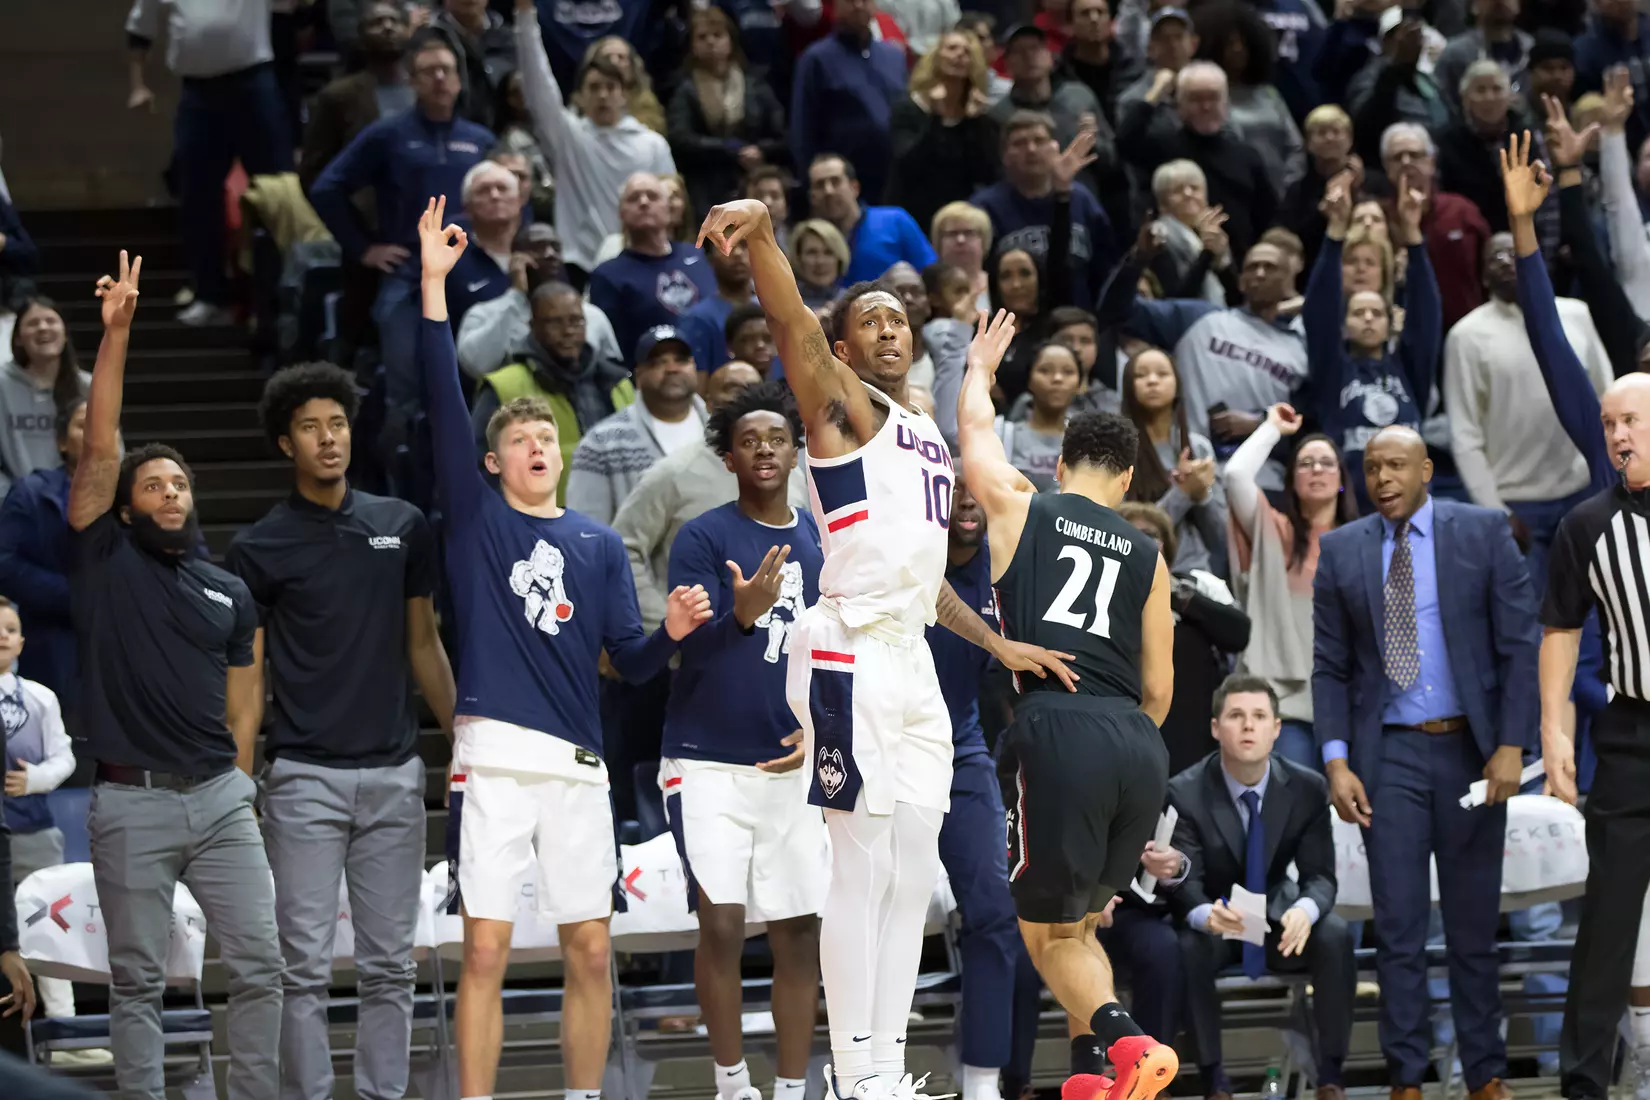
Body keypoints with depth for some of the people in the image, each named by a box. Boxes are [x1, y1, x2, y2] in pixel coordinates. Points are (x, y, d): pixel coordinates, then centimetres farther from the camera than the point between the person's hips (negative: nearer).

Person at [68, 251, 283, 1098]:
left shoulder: (229, 593, 12)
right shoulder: (103, 560, 2)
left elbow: (242, 704, 16)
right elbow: (99, 447, -8)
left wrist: (238, 789, 6)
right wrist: (116, 332, -16)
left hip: (220, 799, 3)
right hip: (132, 804, -3)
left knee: (259, 964, -1)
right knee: (137, 980, 2)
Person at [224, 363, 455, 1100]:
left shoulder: (403, 527, 7)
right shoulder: (260, 549, -2)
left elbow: (423, 645, 13)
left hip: (393, 775, 3)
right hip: (305, 780, -3)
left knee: (388, 963, 6)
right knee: (307, 964, -2)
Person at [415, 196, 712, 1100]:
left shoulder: (599, 544, 14)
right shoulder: (475, 518, 6)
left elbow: (628, 660, 12)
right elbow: (443, 401, -5)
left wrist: (670, 633, -11)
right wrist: (433, 284, -12)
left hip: (578, 764, 3)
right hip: (497, 759, -3)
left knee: (591, 952, 4)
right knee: (485, 949, -6)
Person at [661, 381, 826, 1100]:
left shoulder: (821, 542, 10)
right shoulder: (702, 538, -4)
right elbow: (693, 650, -14)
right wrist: (742, 613, -33)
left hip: (793, 763, 4)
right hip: (708, 762, -4)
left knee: (798, 932, 3)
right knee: (722, 923, -9)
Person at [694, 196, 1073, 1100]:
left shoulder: (925, 436, 23)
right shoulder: (843, 405, 0)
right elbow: (790, 322, -19)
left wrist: (997, 643, 30)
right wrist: (761, 231, -37)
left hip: (913, 659, 8)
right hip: (852, 653, -8)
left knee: (914, 877, 9)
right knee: (862, 870, -8)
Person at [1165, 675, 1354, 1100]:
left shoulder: (1307, 789, -10)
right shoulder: (1185, 793, -17)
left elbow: (1320, 875, -11)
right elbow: (1185, 883, -19)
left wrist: (1305, 910, -37)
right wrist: (1208, 915, -45)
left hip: (1278, 913, 2)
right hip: (1214, 918, -2)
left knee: (1336, 938, -29)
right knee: (1188, 950, -36)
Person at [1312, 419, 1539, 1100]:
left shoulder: (1484, 533, -1)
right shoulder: (1340, 551, 3)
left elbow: (1519, 644, -3)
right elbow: (1330, 666, 4)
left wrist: (1511, 745, -11)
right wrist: (1337, 762, -6)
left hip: (1472, 750, -1)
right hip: (1390, 755, 1)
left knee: (1474, 926, 7)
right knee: (1398, 929, 0)